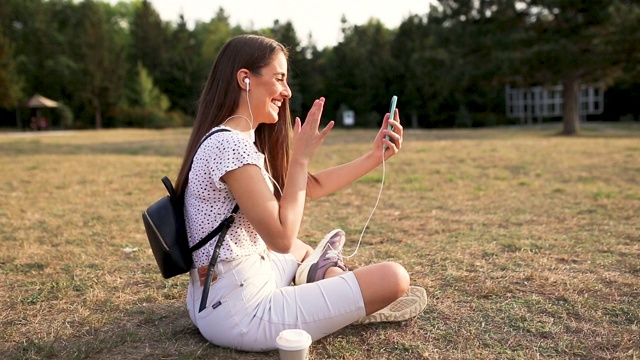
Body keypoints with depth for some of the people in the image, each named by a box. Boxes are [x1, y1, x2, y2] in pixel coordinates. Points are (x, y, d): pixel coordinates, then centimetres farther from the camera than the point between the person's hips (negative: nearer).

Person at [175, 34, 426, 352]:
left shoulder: (241, 141, 10)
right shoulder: (230, 145, -21)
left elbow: (311, 186, 13)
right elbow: (281, 238, -22)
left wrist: (375, 156, 9)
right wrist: (301, 157, -16)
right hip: (239, 314, -10)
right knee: (394, 278, -11)